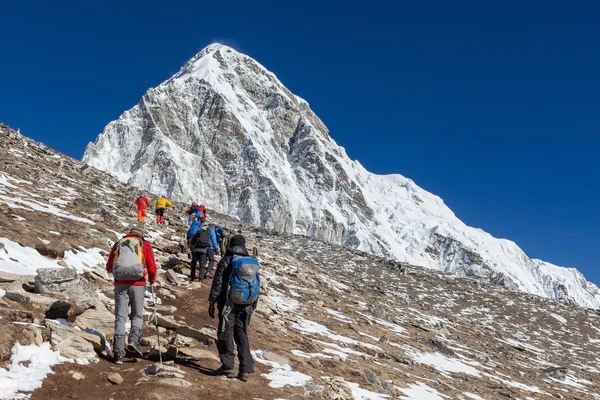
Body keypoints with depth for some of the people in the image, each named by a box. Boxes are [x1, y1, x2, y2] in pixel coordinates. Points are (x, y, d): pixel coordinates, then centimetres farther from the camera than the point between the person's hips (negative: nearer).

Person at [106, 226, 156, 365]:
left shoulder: (118, 244, 16)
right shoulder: (145, 245, 10)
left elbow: (109, 267, 18)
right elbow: (152, 267, 6)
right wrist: (152, 280, 25)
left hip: (120, 284, 2)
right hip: (138, 284, -2)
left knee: (120, 318, 5)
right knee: (137, 315, 12)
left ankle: (119, 352, 0)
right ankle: (134, 340, -12)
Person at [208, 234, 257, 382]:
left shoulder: (226, 260, -3)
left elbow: (217, 283, -8)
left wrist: (212, 302, -4)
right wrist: (253, 306, 19)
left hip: (228, 303, -4)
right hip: (245, 305, 5)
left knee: (225, 334, 2)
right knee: (242, 335, 9)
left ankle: (227, 366, -1)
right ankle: (245, 369, 6)